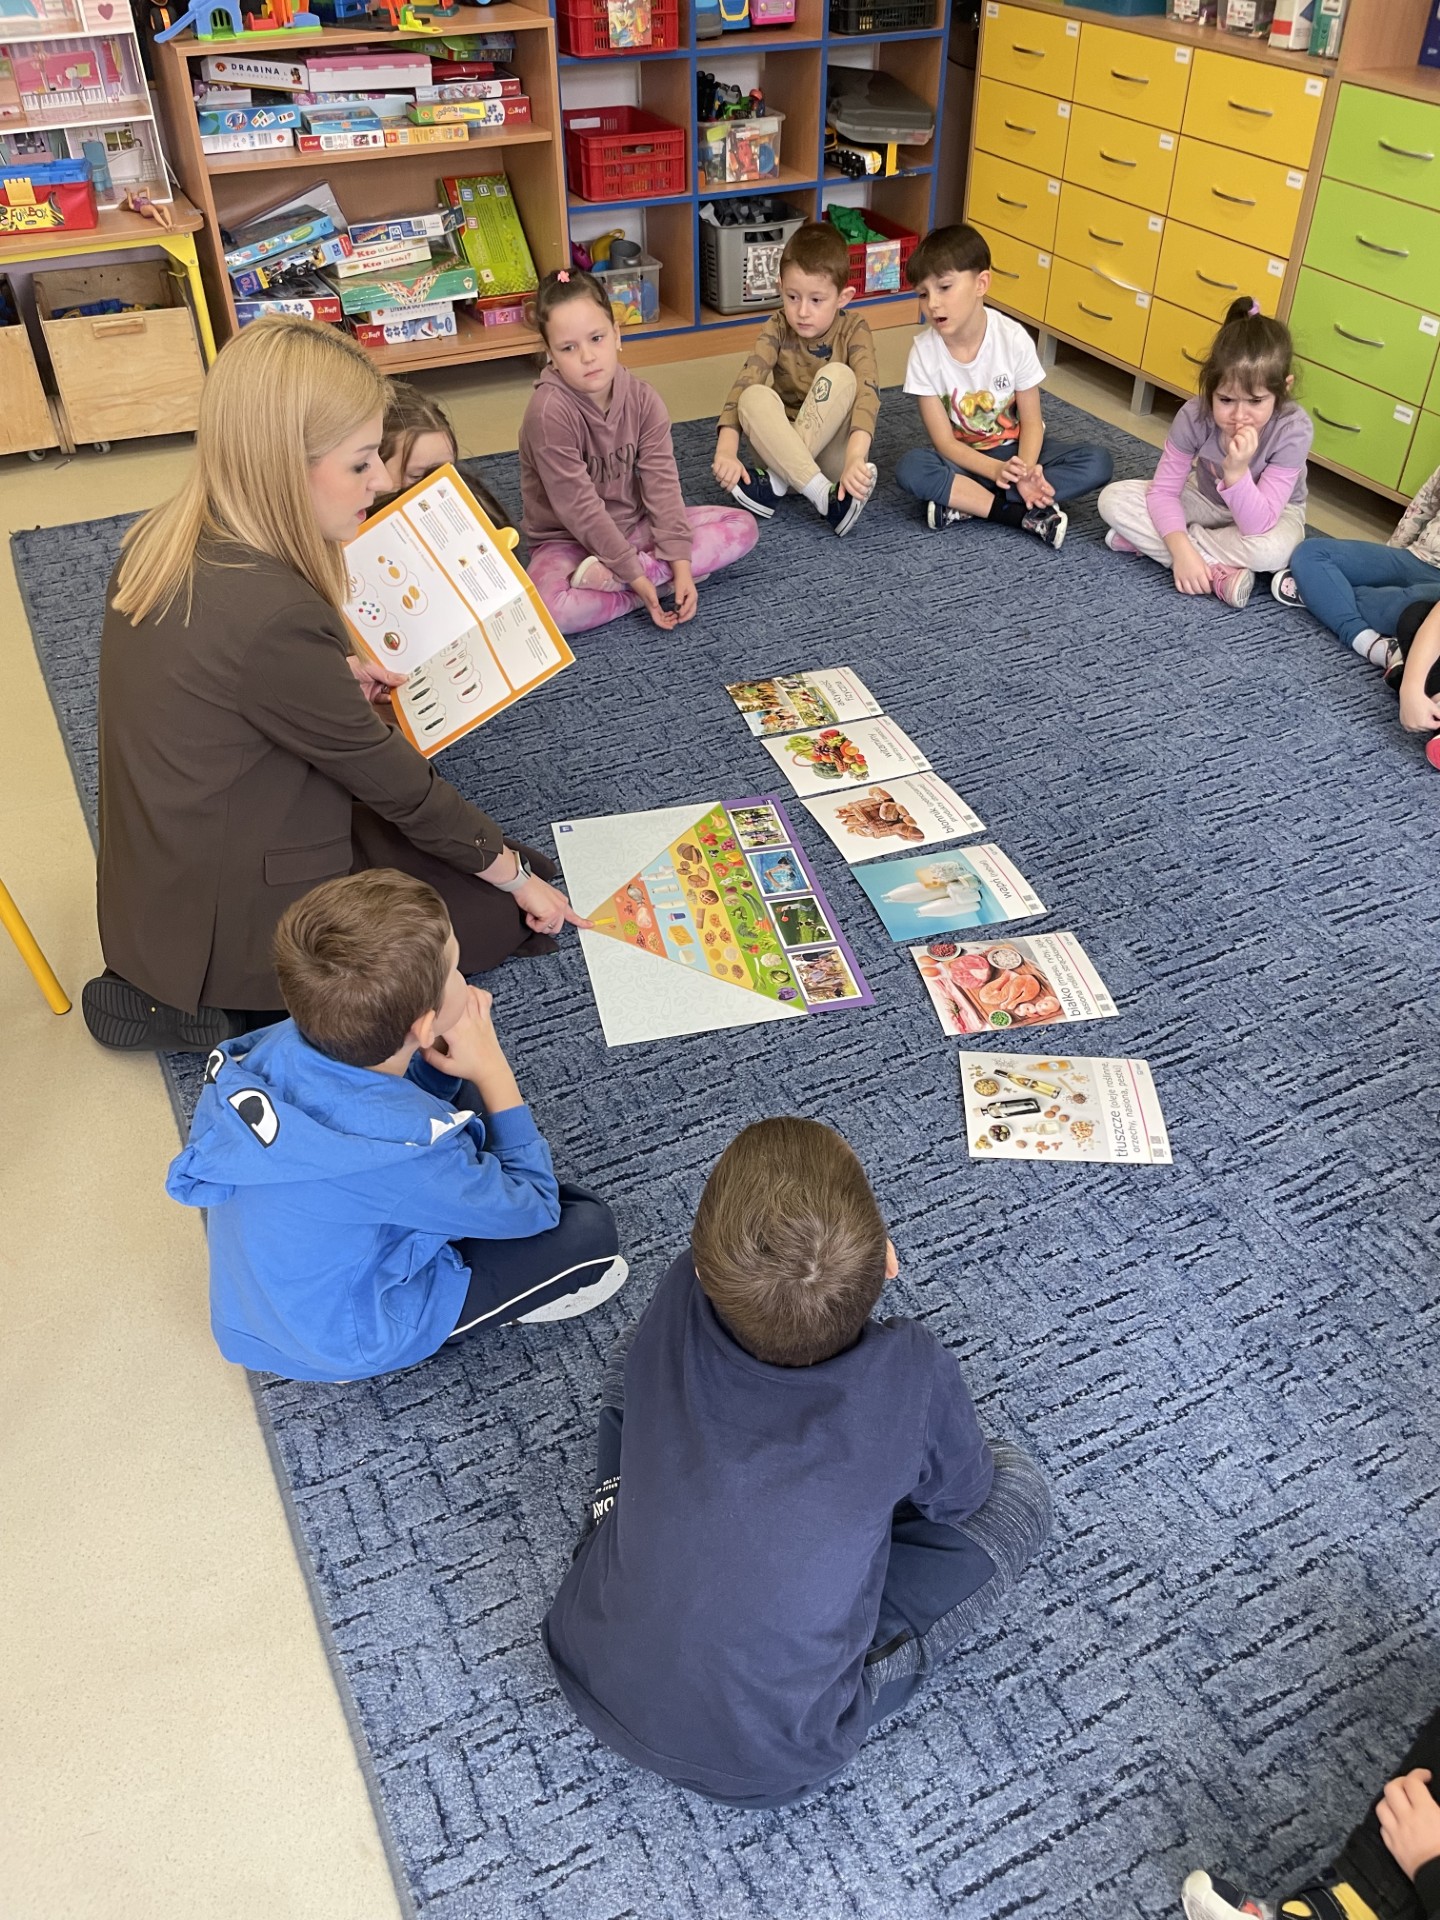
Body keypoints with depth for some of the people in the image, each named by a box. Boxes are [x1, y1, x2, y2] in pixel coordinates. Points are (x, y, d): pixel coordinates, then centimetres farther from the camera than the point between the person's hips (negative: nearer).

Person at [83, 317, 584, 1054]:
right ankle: (233, 1008, -1)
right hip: (232, 930, -9)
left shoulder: (164, 540, -5)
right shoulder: (273, 615, -31)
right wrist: (515, 873, -5)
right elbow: (395, 784, -18)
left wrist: (334, 678, 4)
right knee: (513, 903, 6)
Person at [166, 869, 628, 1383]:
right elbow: (533, 1209, -17)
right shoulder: (408, 1151, -38)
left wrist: (459, 1031, -17)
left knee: (464, 1097, 10)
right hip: (337, 1342, -6)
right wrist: (493, 1069, -18)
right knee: (588, 1231, -8)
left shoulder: (284, 1044, -20)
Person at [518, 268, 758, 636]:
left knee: (742, 526, -7)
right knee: (549, 610, -38)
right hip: (568, 540, -6)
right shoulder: (549, 411, -22)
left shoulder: (642, 399, -7)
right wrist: (636, 577, -24)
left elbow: (662, 483, -12)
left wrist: (681, 564, -23)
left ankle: (609, 577, -20)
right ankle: (656, 578, -16)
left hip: (634, 525, 6)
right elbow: (579, 507, -23)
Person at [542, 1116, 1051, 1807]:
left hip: (590, 1678, 3)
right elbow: (958, 1497, -2)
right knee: (1014, 1486, 4)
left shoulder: (683, 1298, -21)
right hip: (766, 1764, -2)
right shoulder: (912, 1375, -28)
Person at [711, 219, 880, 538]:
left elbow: (867, 390, -26)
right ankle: (826, 496, -37)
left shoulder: (853, 329, -10)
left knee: (838, 376, -26)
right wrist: (726, 449, -37)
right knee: (754, 397, -27)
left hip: (832, 450, -2)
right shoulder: (777, 328, -5)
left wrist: (855, 457, -45)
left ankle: (775, 483, -27)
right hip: (784, 449, 2)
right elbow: (744, 382, -19)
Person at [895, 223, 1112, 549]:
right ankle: (1025, 514, -29)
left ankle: (963, 503, -26)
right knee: (911, 468, -33)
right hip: (965, 458, -1)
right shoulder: (925, 351, -16)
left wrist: (1026, 470, -31)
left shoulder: (1013, 338, -17)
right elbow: (944, 440, -15)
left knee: (1098, 463, -23)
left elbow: (1031, 421, -9)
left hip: (1016, 450, 1)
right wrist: (998, 471, -31)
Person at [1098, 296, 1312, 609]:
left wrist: (1237, 471, -48)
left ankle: (1150, 542, -23)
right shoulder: (1195, 416, -26)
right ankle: (1219, 572, -24)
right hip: (1206, 499, 4)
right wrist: (1182, 550, -35)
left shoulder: (1294, 430, -32)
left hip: (1270, 514, -3)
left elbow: (1257, 525, -34)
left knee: (1270, 551, -41)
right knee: (1114, 499, -19)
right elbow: (1163, 491, -20)